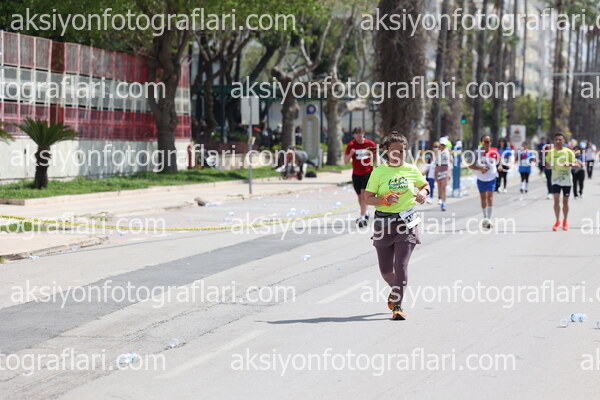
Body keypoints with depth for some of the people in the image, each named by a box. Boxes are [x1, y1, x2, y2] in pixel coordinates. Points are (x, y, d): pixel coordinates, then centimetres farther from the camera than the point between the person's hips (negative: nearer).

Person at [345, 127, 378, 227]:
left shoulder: (370, 144, -4)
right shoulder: (351, 145, -2)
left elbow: (376, 156, 10)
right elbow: (345, 161, -2)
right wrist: (350, 154, -20)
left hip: (368, 172, -3)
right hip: (356, 174, 3)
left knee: (363, 194, -15)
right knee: (359, 195, 12)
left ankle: (362, 217, -16)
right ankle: (365, 213, 34)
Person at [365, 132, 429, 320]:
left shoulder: (412, 170, 4)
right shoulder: (379, 172, -2)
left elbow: (425, 185, 22)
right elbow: (368, 199, -3)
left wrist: (423, 193, -1)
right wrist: (384, 200, -22)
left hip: (407, 221, 0)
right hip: (384, 223, 0)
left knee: (401, 265, -13)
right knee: (385, 269, 8)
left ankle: (397, 306, -6)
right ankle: (395, 290, 42)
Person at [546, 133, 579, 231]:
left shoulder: (569, 152, -4)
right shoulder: (551, 152, 2)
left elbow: (576, 165, -5)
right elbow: (547, 164, 10)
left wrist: (570, 164, -26)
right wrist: (549, 165, -14)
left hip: (567, 180, -1)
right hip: (555, 180, 1)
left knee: (565, 202, 6)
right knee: (556, 200, -8)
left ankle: (565, 222, 21)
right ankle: (558, 221, 4)